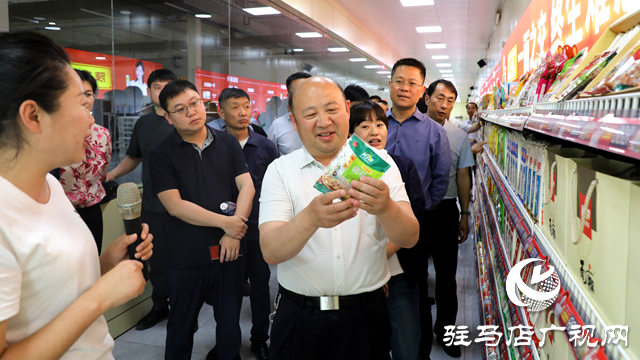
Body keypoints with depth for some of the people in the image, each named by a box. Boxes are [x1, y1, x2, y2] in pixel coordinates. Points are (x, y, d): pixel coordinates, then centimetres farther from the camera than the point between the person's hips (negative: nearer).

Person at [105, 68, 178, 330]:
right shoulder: (143, 123, 12)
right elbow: (134, 158, 22)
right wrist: (111, 174, 12)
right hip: (152, 202, 5)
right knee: (157, 258, 13)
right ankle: (160, 306, 29)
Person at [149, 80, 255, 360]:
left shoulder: (228, 143, 4)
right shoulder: (162, 155, -4)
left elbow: (246, 186, -2)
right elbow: (174, 205, -12)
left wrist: (234, 234, -13)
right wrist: (224, 222, -17)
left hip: (230, 250, 2)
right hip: (188, 255, -2)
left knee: (230, 321, 17)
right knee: (182, 326, 14)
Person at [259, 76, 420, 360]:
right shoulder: (280, 171, -5)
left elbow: (409, 239, -13)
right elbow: (271, 252, -17)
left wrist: (385, 208, -36)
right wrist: (311, 218, -37)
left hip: (366, 315, 1)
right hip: (299, 318, 0)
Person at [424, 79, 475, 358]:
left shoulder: (459, 136, 5)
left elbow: (463, 177, 9)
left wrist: (464, 215, 7)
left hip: (445, 210, 2)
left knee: (446, 273, 8)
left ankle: (445, 329, 26)